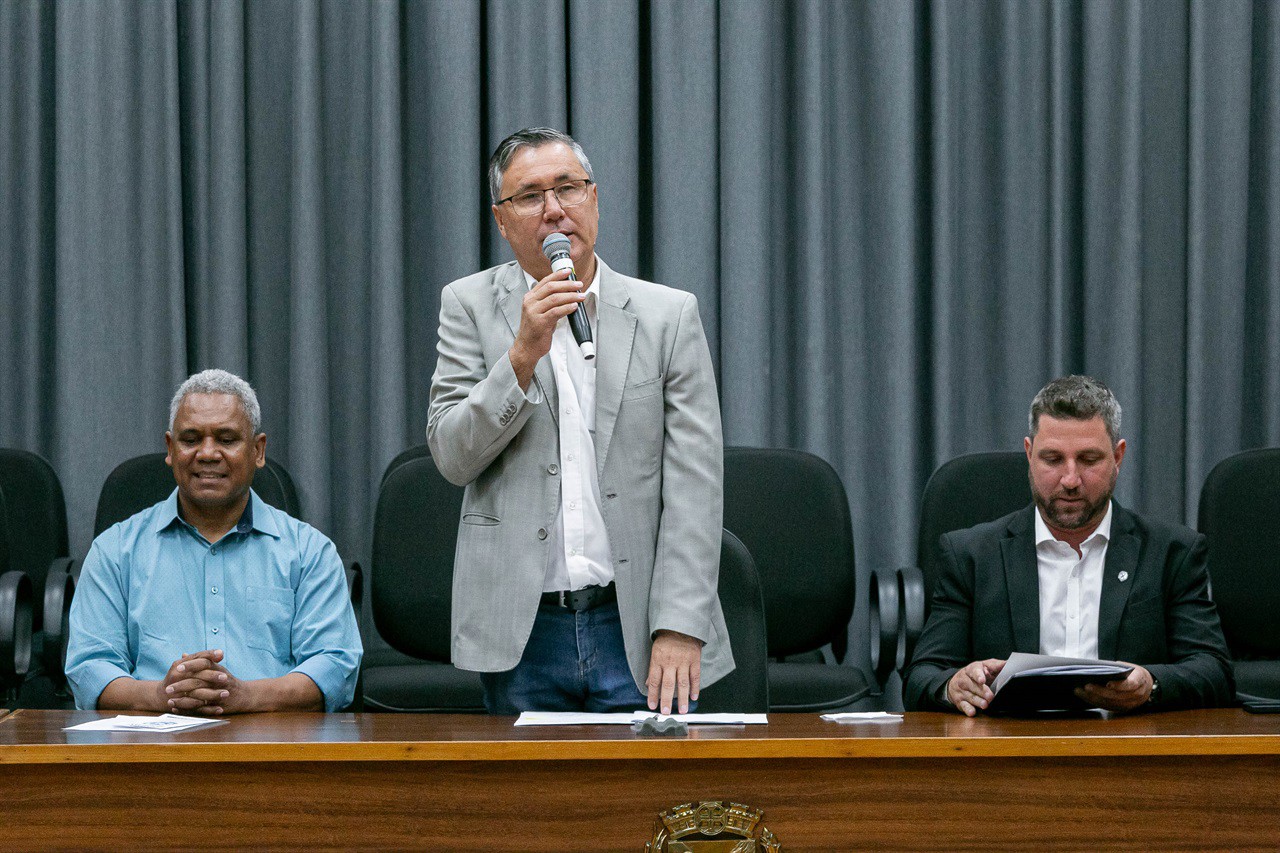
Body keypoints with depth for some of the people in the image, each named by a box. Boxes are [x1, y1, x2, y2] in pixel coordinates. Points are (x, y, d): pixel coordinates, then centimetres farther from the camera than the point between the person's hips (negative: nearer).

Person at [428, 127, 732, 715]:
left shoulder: (670, 315, 4)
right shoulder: (470, 306, 6)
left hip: (637, 627, 0)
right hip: (521, 634, 0)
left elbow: (694, 487, -1)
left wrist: (680, 628, -11)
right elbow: (452, 457, -2)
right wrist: (524, 353, -15)